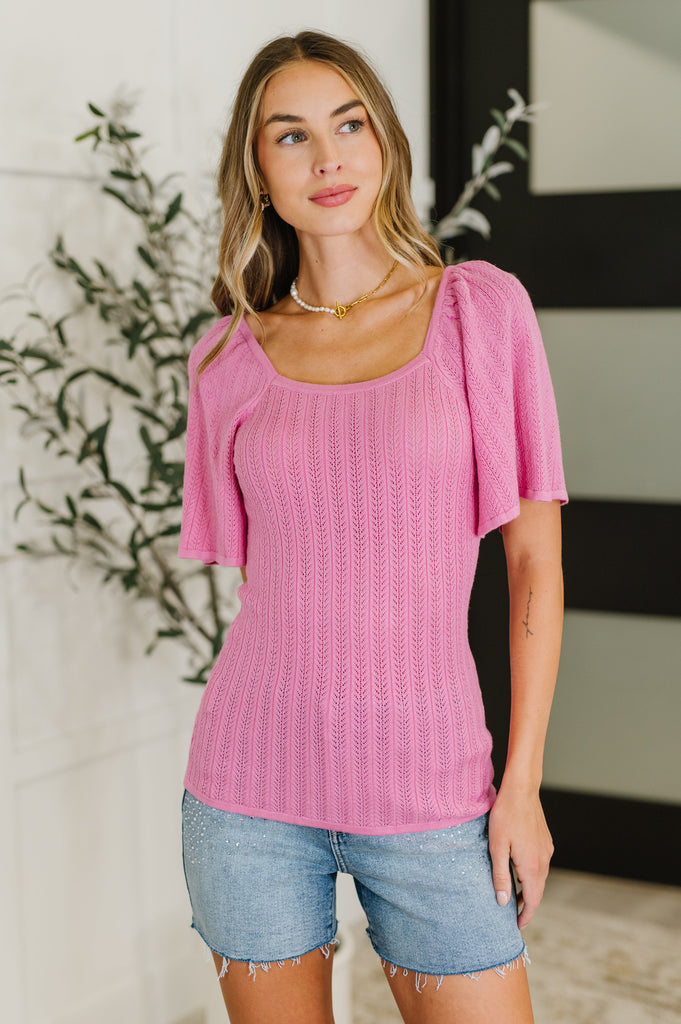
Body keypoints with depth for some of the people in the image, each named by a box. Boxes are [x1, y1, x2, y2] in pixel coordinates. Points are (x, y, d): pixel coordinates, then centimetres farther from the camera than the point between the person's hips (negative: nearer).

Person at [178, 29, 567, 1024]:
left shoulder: (482, 308, -2)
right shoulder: (229, 357, 3)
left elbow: (535, 556, -1)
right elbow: (259, 572, 11)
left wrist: (523, 781, -4)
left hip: (431, 783, -1)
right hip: (253, 780, 2)